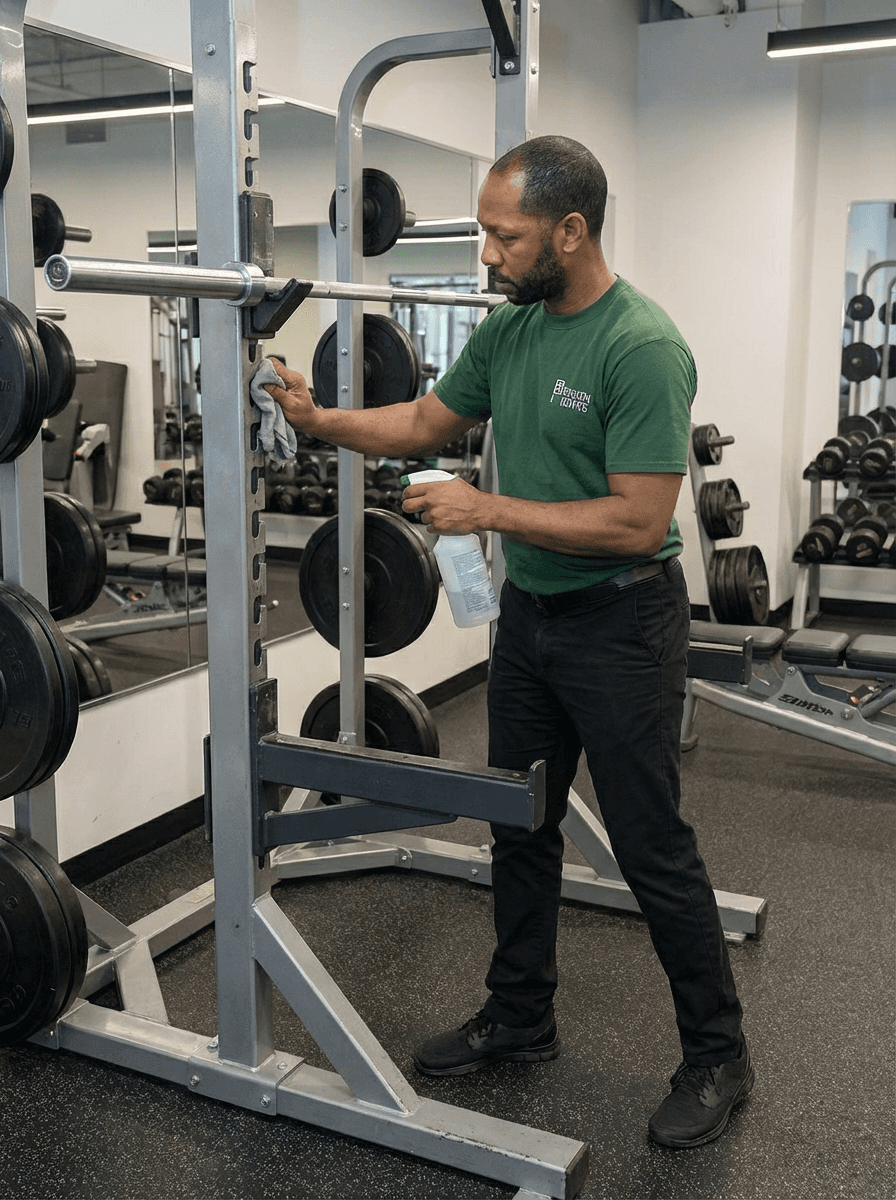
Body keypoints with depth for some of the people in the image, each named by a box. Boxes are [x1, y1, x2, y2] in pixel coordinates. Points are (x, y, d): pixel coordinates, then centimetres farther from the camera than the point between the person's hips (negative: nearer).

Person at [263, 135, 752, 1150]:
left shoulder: (642, 349, -22)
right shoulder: (509, 330, 3)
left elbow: (636, 524, -26)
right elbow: (425, 422, 14)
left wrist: (488, 512, -25)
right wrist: (319, 419, 0)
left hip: (618, 622, -8)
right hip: (529, 612, 8)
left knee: (651, 848, 2)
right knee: (519, 828, 17)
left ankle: (717, 1056, 22)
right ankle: (520, 1022, 35)